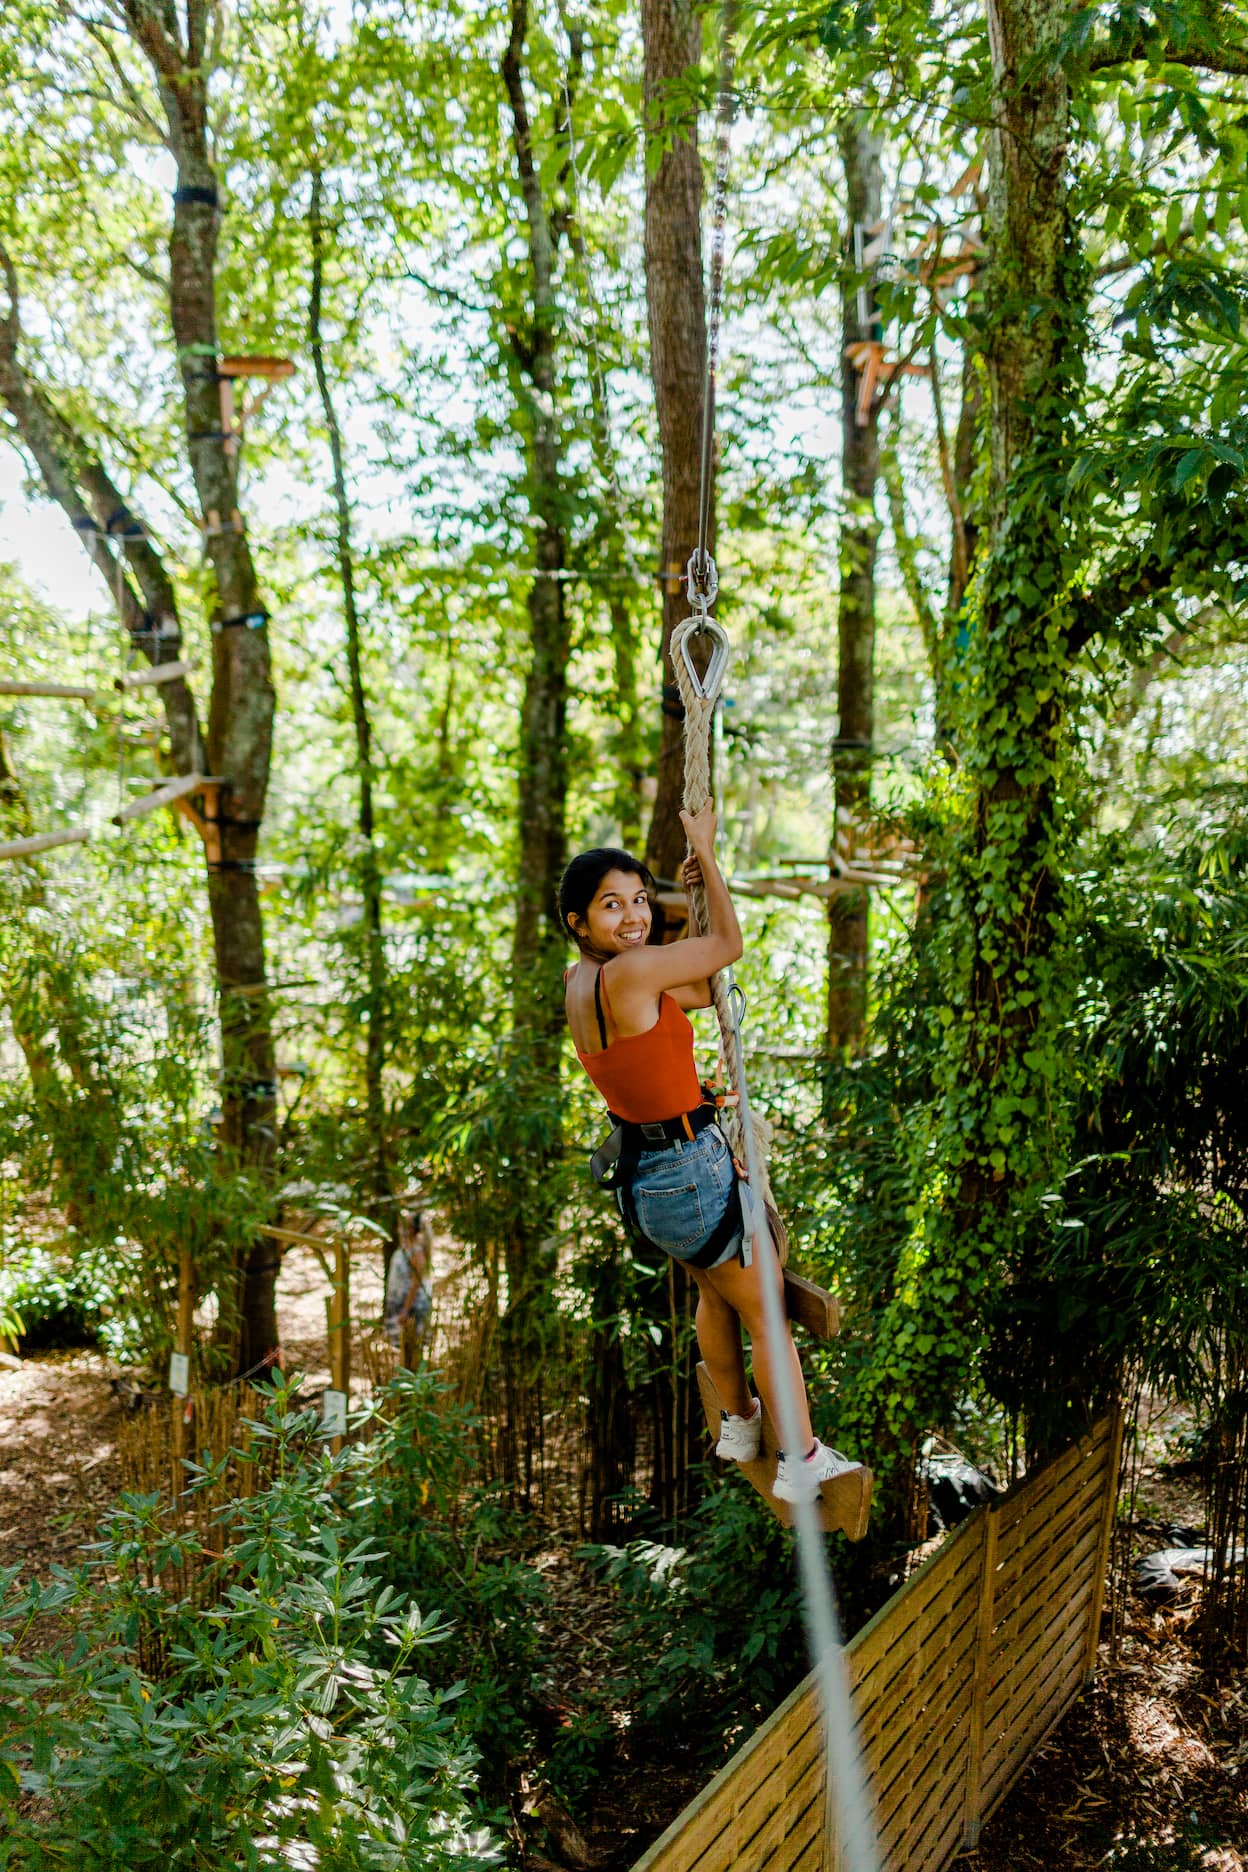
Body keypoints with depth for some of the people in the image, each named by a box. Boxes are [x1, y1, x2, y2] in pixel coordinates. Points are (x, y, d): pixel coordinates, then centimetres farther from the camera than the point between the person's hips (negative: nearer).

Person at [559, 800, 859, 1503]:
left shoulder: (578, 980, 1)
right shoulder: (625, 974, -27)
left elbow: (702, 991, 9)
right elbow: (730, 945, -12)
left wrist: (698, 889, 5)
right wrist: (706, 852, -2)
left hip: (642, 1172, 9)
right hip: (692, 1173, -9)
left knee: (716, 1291, 30)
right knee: (767, 1310, 9)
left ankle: (738, 1422, 49)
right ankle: (804, 1462, 23)